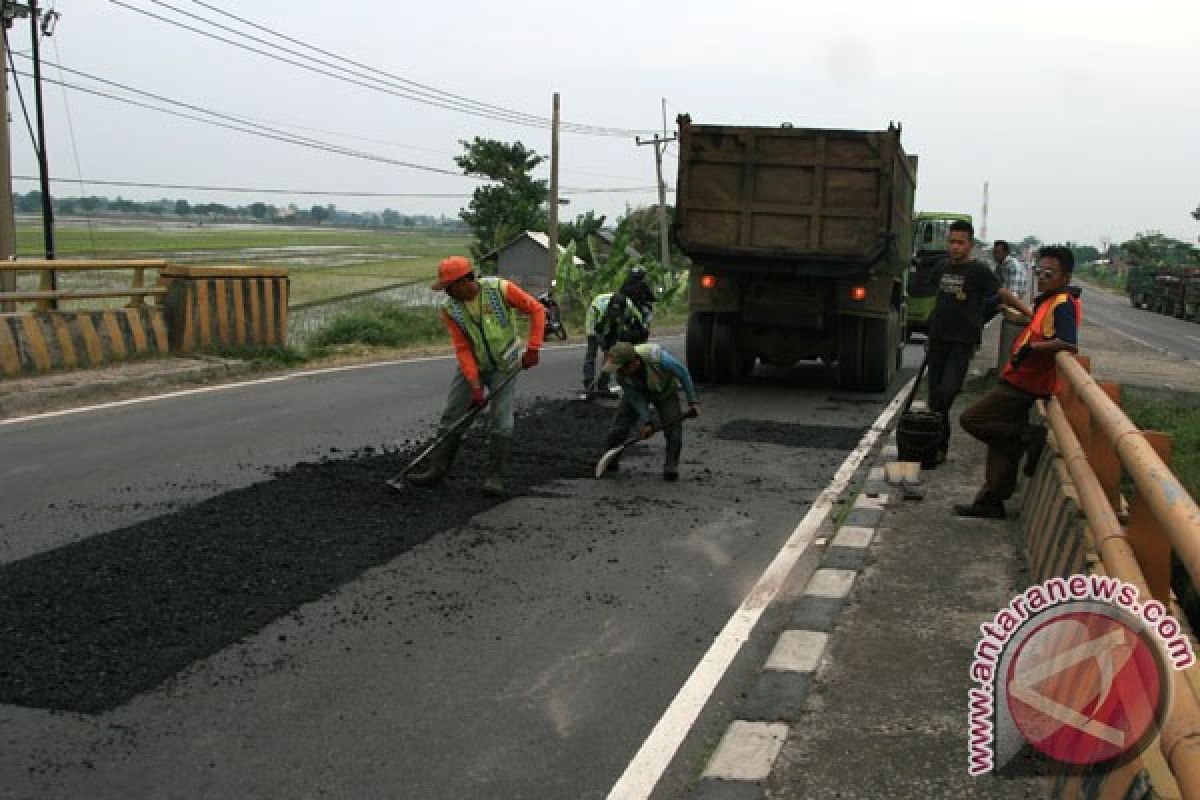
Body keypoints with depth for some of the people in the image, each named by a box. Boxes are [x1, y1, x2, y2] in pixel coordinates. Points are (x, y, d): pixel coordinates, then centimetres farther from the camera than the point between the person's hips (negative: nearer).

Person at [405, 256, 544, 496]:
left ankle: (495, 476, -4)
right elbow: (462, 348, -14)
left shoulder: (501, 289, -22)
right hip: (472, 365, 3)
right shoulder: (449, 308, -13)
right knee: (451, 416, 0)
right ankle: (436, 469, 9)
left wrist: (533, 349, -21)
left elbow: (536, 310, -15)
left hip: (504, 365, -3)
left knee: (500, 418, -11)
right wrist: (475, 384, -22)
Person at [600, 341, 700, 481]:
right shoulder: (620, 374, -32)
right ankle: (611, 462, 12)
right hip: (637, 392, 2)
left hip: (665, 393, -2)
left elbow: (683, 374, -24)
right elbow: (635, 398, -18)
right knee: (618, 426, -8)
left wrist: (693, 401, -17)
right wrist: (645, 421, -22)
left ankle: (671, 467, 0)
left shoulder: (658, 358, -42)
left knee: (673, 428, -17)